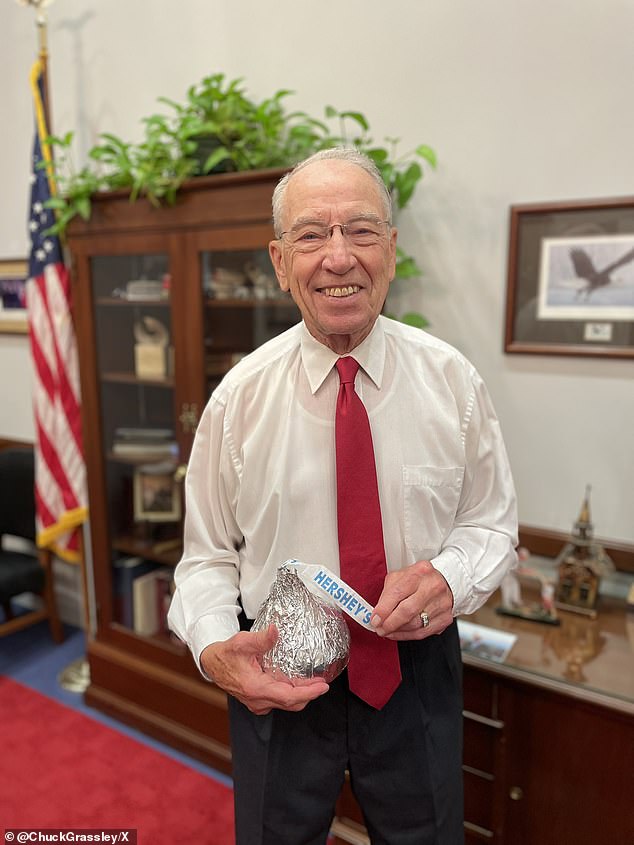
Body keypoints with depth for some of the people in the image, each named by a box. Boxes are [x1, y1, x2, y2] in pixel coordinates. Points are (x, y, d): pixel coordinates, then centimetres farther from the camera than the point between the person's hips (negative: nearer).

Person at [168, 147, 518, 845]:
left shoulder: (452, 381, -9)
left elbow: (493, 524, 0)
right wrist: (214, 647, -22)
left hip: (418, 671, 1)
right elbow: (207, 554, -4)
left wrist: (450, 575, -21)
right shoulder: (239, 395, -11)